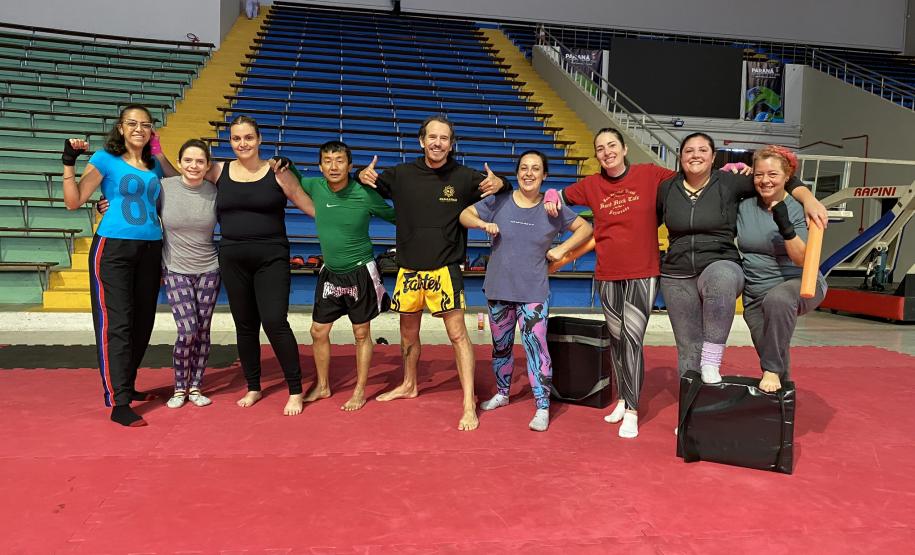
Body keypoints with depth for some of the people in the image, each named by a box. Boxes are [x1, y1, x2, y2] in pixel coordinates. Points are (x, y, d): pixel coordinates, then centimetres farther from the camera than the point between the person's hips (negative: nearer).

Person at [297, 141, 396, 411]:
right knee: (318, 331, 11)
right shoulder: (315, 187, -7)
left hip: (360, 272, -5)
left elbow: (396, 217, -2)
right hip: (330, 272, 5)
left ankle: (360, 391, 21)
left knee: (361, 334, 7)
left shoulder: (365, 195, -17)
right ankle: (322, 386, 30)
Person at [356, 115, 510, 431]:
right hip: (409, 269, 4)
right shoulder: (401, 175, 3)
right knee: (408, 331, 18)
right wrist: (363, 177, -8)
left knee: (457, 333, -8)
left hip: (445, 269, -4)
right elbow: (374, 185, 16)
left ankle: (469, 405, -2)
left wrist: (500, 184, -18)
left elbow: (492, 186, 7)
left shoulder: (464, 177, -4)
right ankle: (408, 385, 41)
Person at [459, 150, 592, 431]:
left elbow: (585, 228, 5)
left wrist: (561, 249, -6)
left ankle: (543, 408, -1)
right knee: (501, 346, 17)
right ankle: (502, 393, 37)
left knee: (536, 347, -10)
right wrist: (483, 224, -13)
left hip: (534, 292, -2)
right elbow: (465, 214, 7)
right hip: (498, 289, 3)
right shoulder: (499, 202, -1)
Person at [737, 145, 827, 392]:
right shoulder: (744, 207, 1)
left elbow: (803, 259, -18)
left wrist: (785, 227, -30)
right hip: (755, 295, 5)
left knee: (777, 299, -38)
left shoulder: (798, 210, -9)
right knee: (770, 354, 5)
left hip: (800, 284, -4)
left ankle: (772, 371, -27)